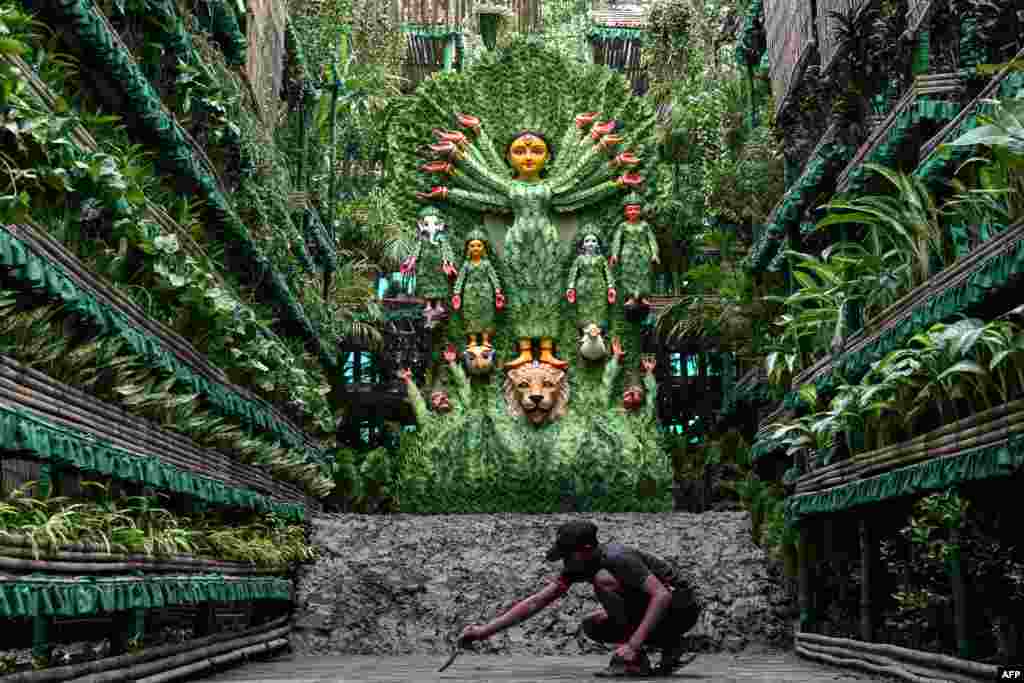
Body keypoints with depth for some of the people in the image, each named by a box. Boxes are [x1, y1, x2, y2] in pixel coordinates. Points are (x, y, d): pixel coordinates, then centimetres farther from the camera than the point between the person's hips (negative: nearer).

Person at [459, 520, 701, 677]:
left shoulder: (617, 558, -26)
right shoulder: (578, 567, -1)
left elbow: (662, 595, -35)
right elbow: (536, 602, -1)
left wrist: (634, 645, -39)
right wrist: (486, 629, -7)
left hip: (681, 607, -9)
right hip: (654, 607, 9)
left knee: (604, 579, -22)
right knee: (592, 626, 5)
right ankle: (671, 647, 8)